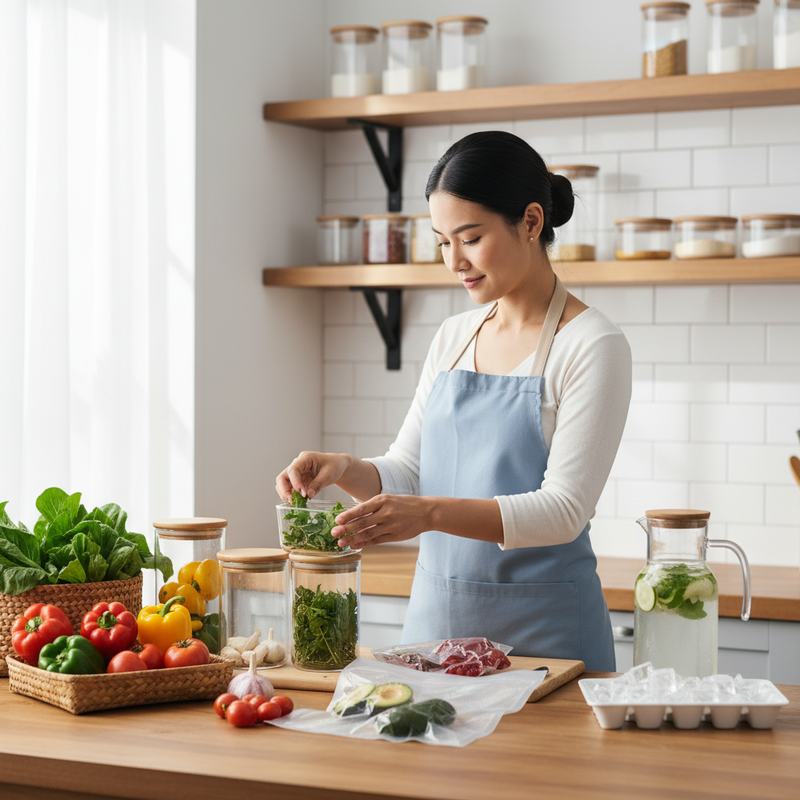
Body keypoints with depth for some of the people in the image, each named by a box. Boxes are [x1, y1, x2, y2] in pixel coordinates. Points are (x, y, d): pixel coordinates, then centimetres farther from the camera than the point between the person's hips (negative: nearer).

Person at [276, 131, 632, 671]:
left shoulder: (593, 346, -11)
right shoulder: (453, 338, 9)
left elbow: (563, 509, -18)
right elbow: (407, 472, 11)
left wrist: (432, 512, -30)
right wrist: (345, 469, -10)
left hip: (542, 627, -5)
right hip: (435, 616, 6)